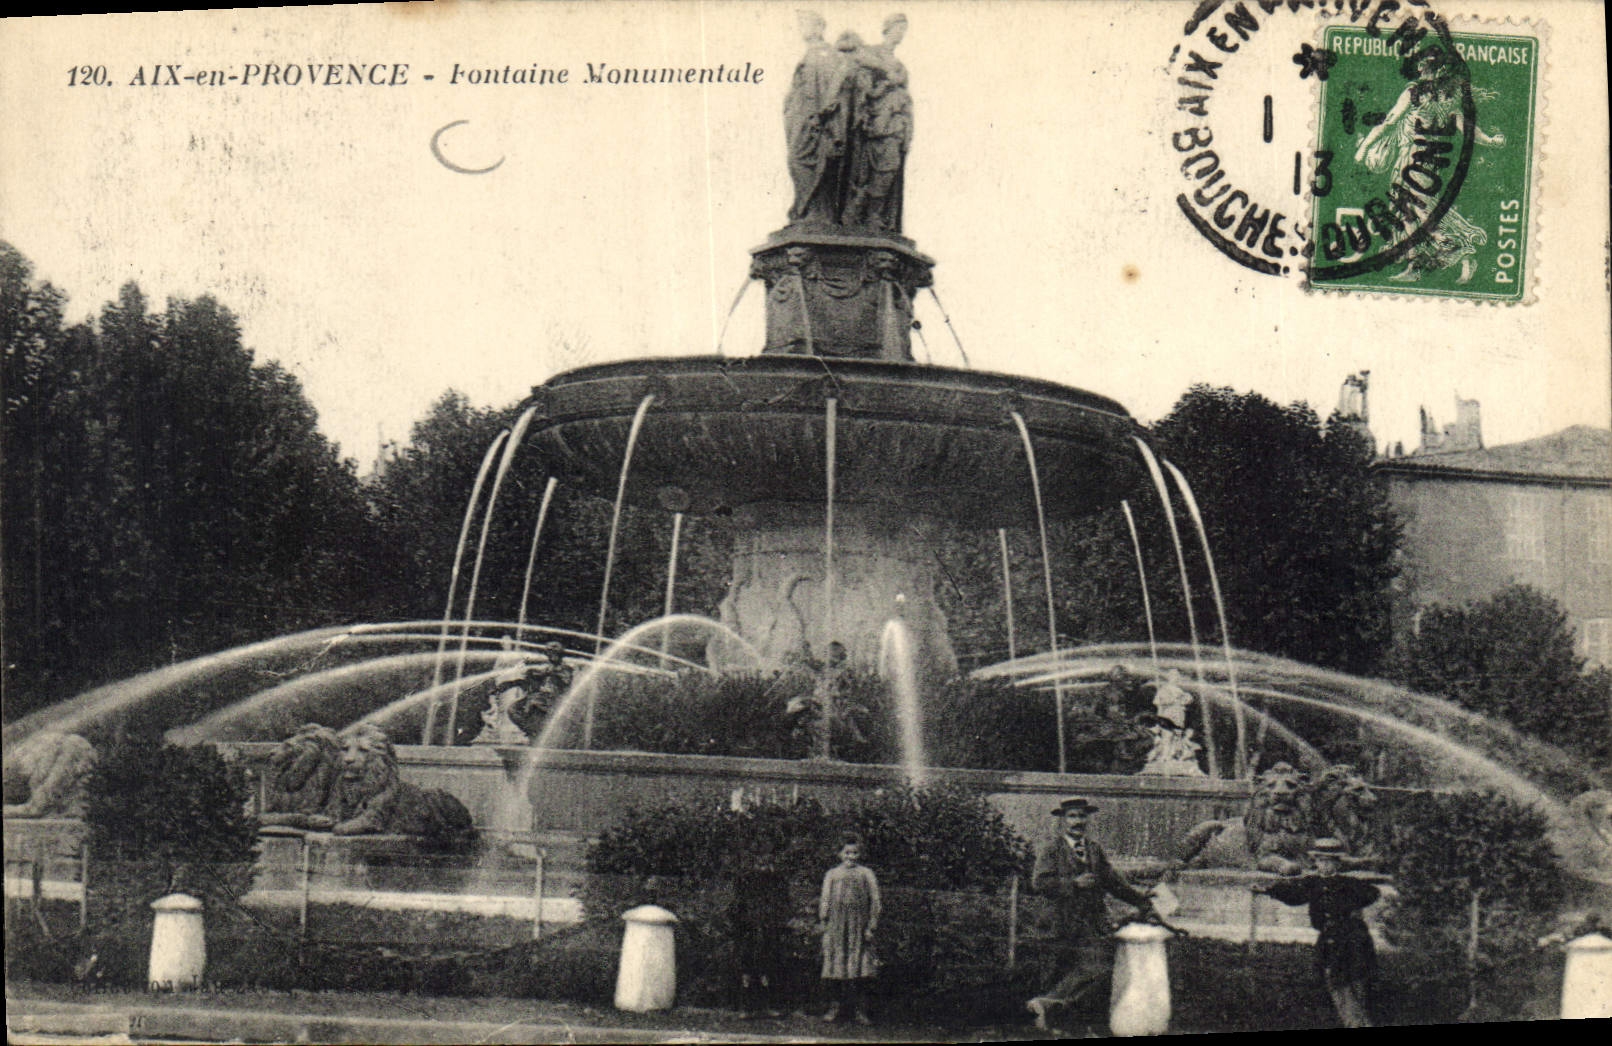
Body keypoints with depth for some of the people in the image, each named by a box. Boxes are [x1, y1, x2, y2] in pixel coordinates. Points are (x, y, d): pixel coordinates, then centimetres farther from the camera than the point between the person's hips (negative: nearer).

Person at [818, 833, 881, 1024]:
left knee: (859, 969, -4)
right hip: (836, 927, 1)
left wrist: (870, 927, -1)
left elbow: (874, 901, 6)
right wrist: (823, 921, 2)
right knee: (836, 963, -1)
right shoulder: (832, 874, 11)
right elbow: (825, 900, 11)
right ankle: (838, 1005, 10)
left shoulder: (866, 874, 8)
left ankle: (859, 1009, 2)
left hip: (859, 927, -1)